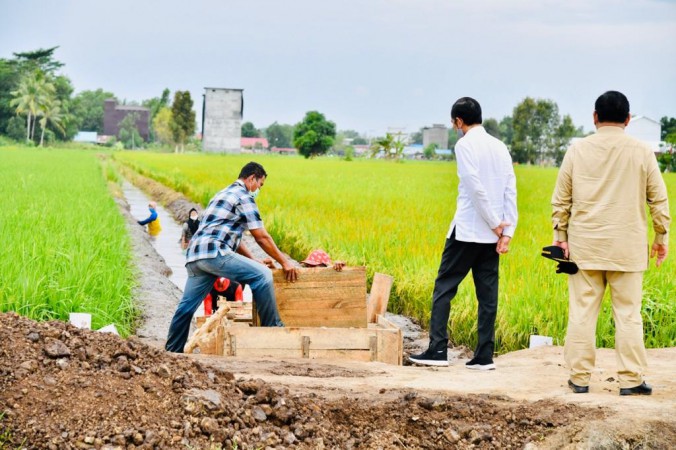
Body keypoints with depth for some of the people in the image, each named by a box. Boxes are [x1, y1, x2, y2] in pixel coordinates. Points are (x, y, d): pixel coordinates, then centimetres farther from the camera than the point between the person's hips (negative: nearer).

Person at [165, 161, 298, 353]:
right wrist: (284, 262, 7)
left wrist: (253, 260, 31)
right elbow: (261, 237, -1)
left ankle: (172, 351, 18)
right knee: (262, 275, -12)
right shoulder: (244, 196, 1)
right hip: (213, 252, -10)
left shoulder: (224, 194, 31)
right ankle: (272, 328, -10)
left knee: (186, 307, 14)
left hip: (194, 254, 10)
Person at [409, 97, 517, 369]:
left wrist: (496, 224, -11)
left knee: (444, 287, 2)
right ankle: (484, 356, 6)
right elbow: (511, 191, 7)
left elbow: (476, 188, -17)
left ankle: (438, 350, -2)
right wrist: (507, 232, 3)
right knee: (487, 293, 6)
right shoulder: (500, 147, 12)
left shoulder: (465, 145, -8)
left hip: (467, 231, -6)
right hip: (492, 234, 6)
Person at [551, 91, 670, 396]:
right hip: (627, 248, -1)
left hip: (585, 246, 1)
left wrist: (560, 235, 11)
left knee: (582, 312, 5)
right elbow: (659, 199, 3)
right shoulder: (641, 152, -2)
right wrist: (662, 236, 13)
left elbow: (560, 200, 3)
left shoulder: (577, 150, 1)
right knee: (628, 313, 4)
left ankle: (579, 377, 8)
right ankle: (630, 379, 6)